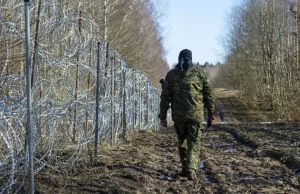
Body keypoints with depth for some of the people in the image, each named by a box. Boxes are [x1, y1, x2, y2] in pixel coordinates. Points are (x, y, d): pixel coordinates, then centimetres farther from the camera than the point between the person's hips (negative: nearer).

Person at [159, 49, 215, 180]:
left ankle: (185, 169, 23)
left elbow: (165, 97, 2)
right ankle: (191, 170, -10)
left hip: (178, 115, 1)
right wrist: (210, 114, 13)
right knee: (194, 143, 4)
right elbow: (208, 96, 5)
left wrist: (163, 116, 6)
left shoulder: (171, 74, 3)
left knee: (181, 142, 18)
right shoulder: (199, 73, 2)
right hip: (196, 115, -1)